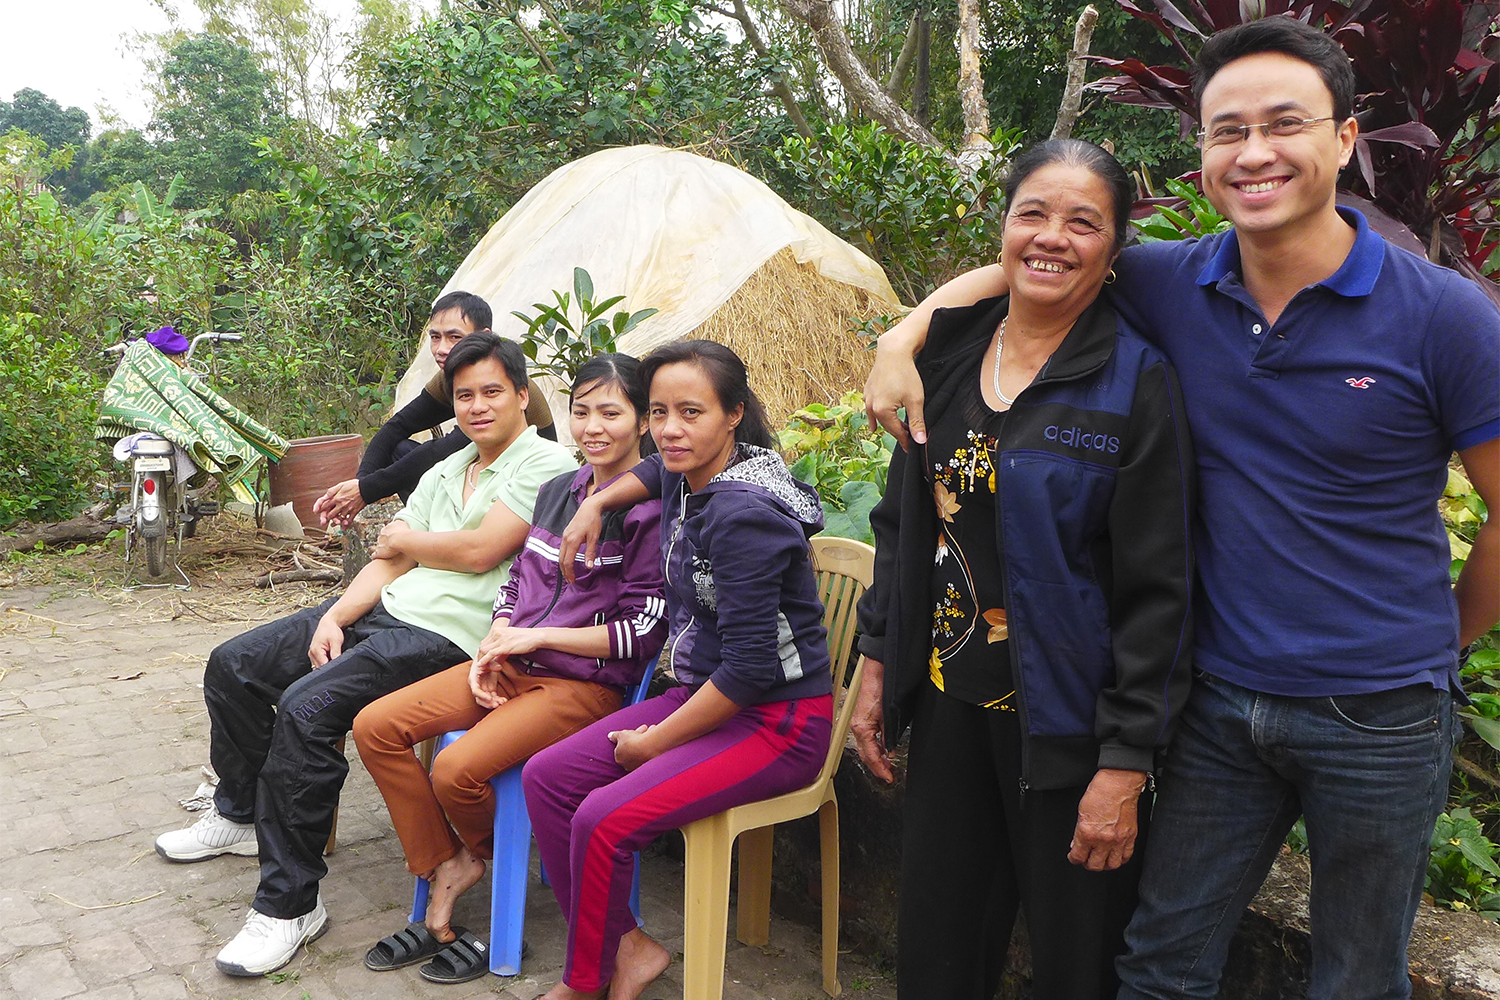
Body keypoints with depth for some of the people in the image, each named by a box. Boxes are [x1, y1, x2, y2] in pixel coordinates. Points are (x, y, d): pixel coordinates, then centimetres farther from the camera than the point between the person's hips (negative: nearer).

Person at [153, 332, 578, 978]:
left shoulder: (545, 465, -6)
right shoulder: (443, 473, 20)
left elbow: (480, 551, -16)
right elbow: (389, 564, 14)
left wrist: (403, 540, 2)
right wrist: (334, 617, -3)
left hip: (448, 633, -9)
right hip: (384, 610, 9)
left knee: (307, 707, -28)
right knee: (232, 666, 7)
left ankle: (290, 902, -13)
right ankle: (241, 814, 31)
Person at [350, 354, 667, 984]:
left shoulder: (651, 509, -11)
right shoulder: (558, 490, 12)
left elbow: (644, 630, -15)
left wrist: (537, 635, -14)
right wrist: (492, 647, -2)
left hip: (588, 683, -8)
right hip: (515, 666, 8)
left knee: (457, 772, -27)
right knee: (375, 727, -6)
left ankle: (485, 851, 9)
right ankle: (446, 865, 6)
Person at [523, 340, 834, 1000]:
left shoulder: (742, 514, -25)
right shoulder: (685, 475, 2)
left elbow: (750, 667, -25)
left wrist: (656, 742, -14)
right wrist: (595, 504, 17)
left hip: (779, 722, -9)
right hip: (705, 693, 9)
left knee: (606, 818, -23)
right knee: (546, 777, 0)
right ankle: (626, 946, 9)